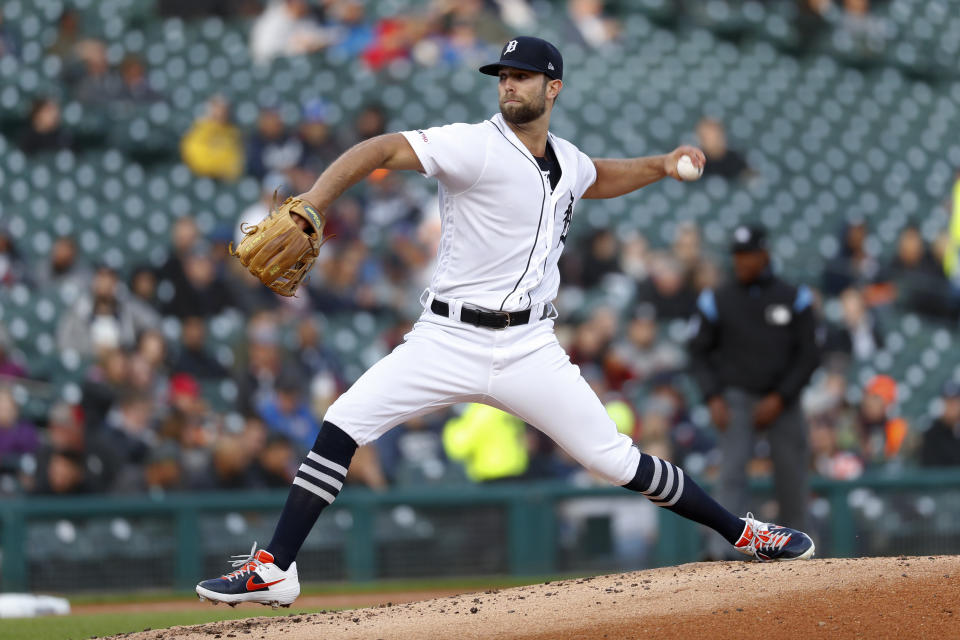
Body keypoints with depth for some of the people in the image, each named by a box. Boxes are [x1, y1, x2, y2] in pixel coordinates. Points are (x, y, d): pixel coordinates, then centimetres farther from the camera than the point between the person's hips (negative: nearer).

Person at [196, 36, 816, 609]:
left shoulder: (567, 160, 9)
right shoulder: (477, 147, -10)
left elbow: (597, 179, 36)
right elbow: (382, 150, -22)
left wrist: (663, 166, 21)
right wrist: (308, 207, -35)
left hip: (529, 350, 3)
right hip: (449, 342, -3)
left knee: (616, 460, 0)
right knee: (342, 426, -15)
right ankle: (274, 569, -10)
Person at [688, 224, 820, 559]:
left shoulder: (794, 299, 2)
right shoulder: (717, 301, 2)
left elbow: (809, 355, 1)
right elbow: (699, 353, 7)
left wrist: (779, 399, -9)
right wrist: (713, 398, -7)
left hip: (782, 402, 1)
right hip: (737, 398, -1)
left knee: (791, 479, 2)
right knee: (731, 471, -18)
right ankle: (729, 543, -28)